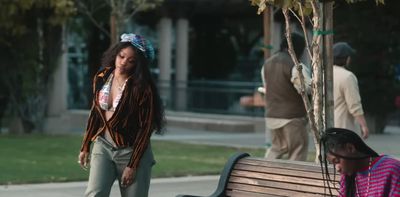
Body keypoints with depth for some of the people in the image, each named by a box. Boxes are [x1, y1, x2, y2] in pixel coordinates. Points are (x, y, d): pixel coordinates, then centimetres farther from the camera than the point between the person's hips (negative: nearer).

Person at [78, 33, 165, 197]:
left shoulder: (142, 88, -12)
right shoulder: (101, 78, 3)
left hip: (131, 151, -3)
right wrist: (85, 147, 14)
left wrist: (132, 166, -14)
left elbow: (145, 128, -12)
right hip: (103, 146, 3)